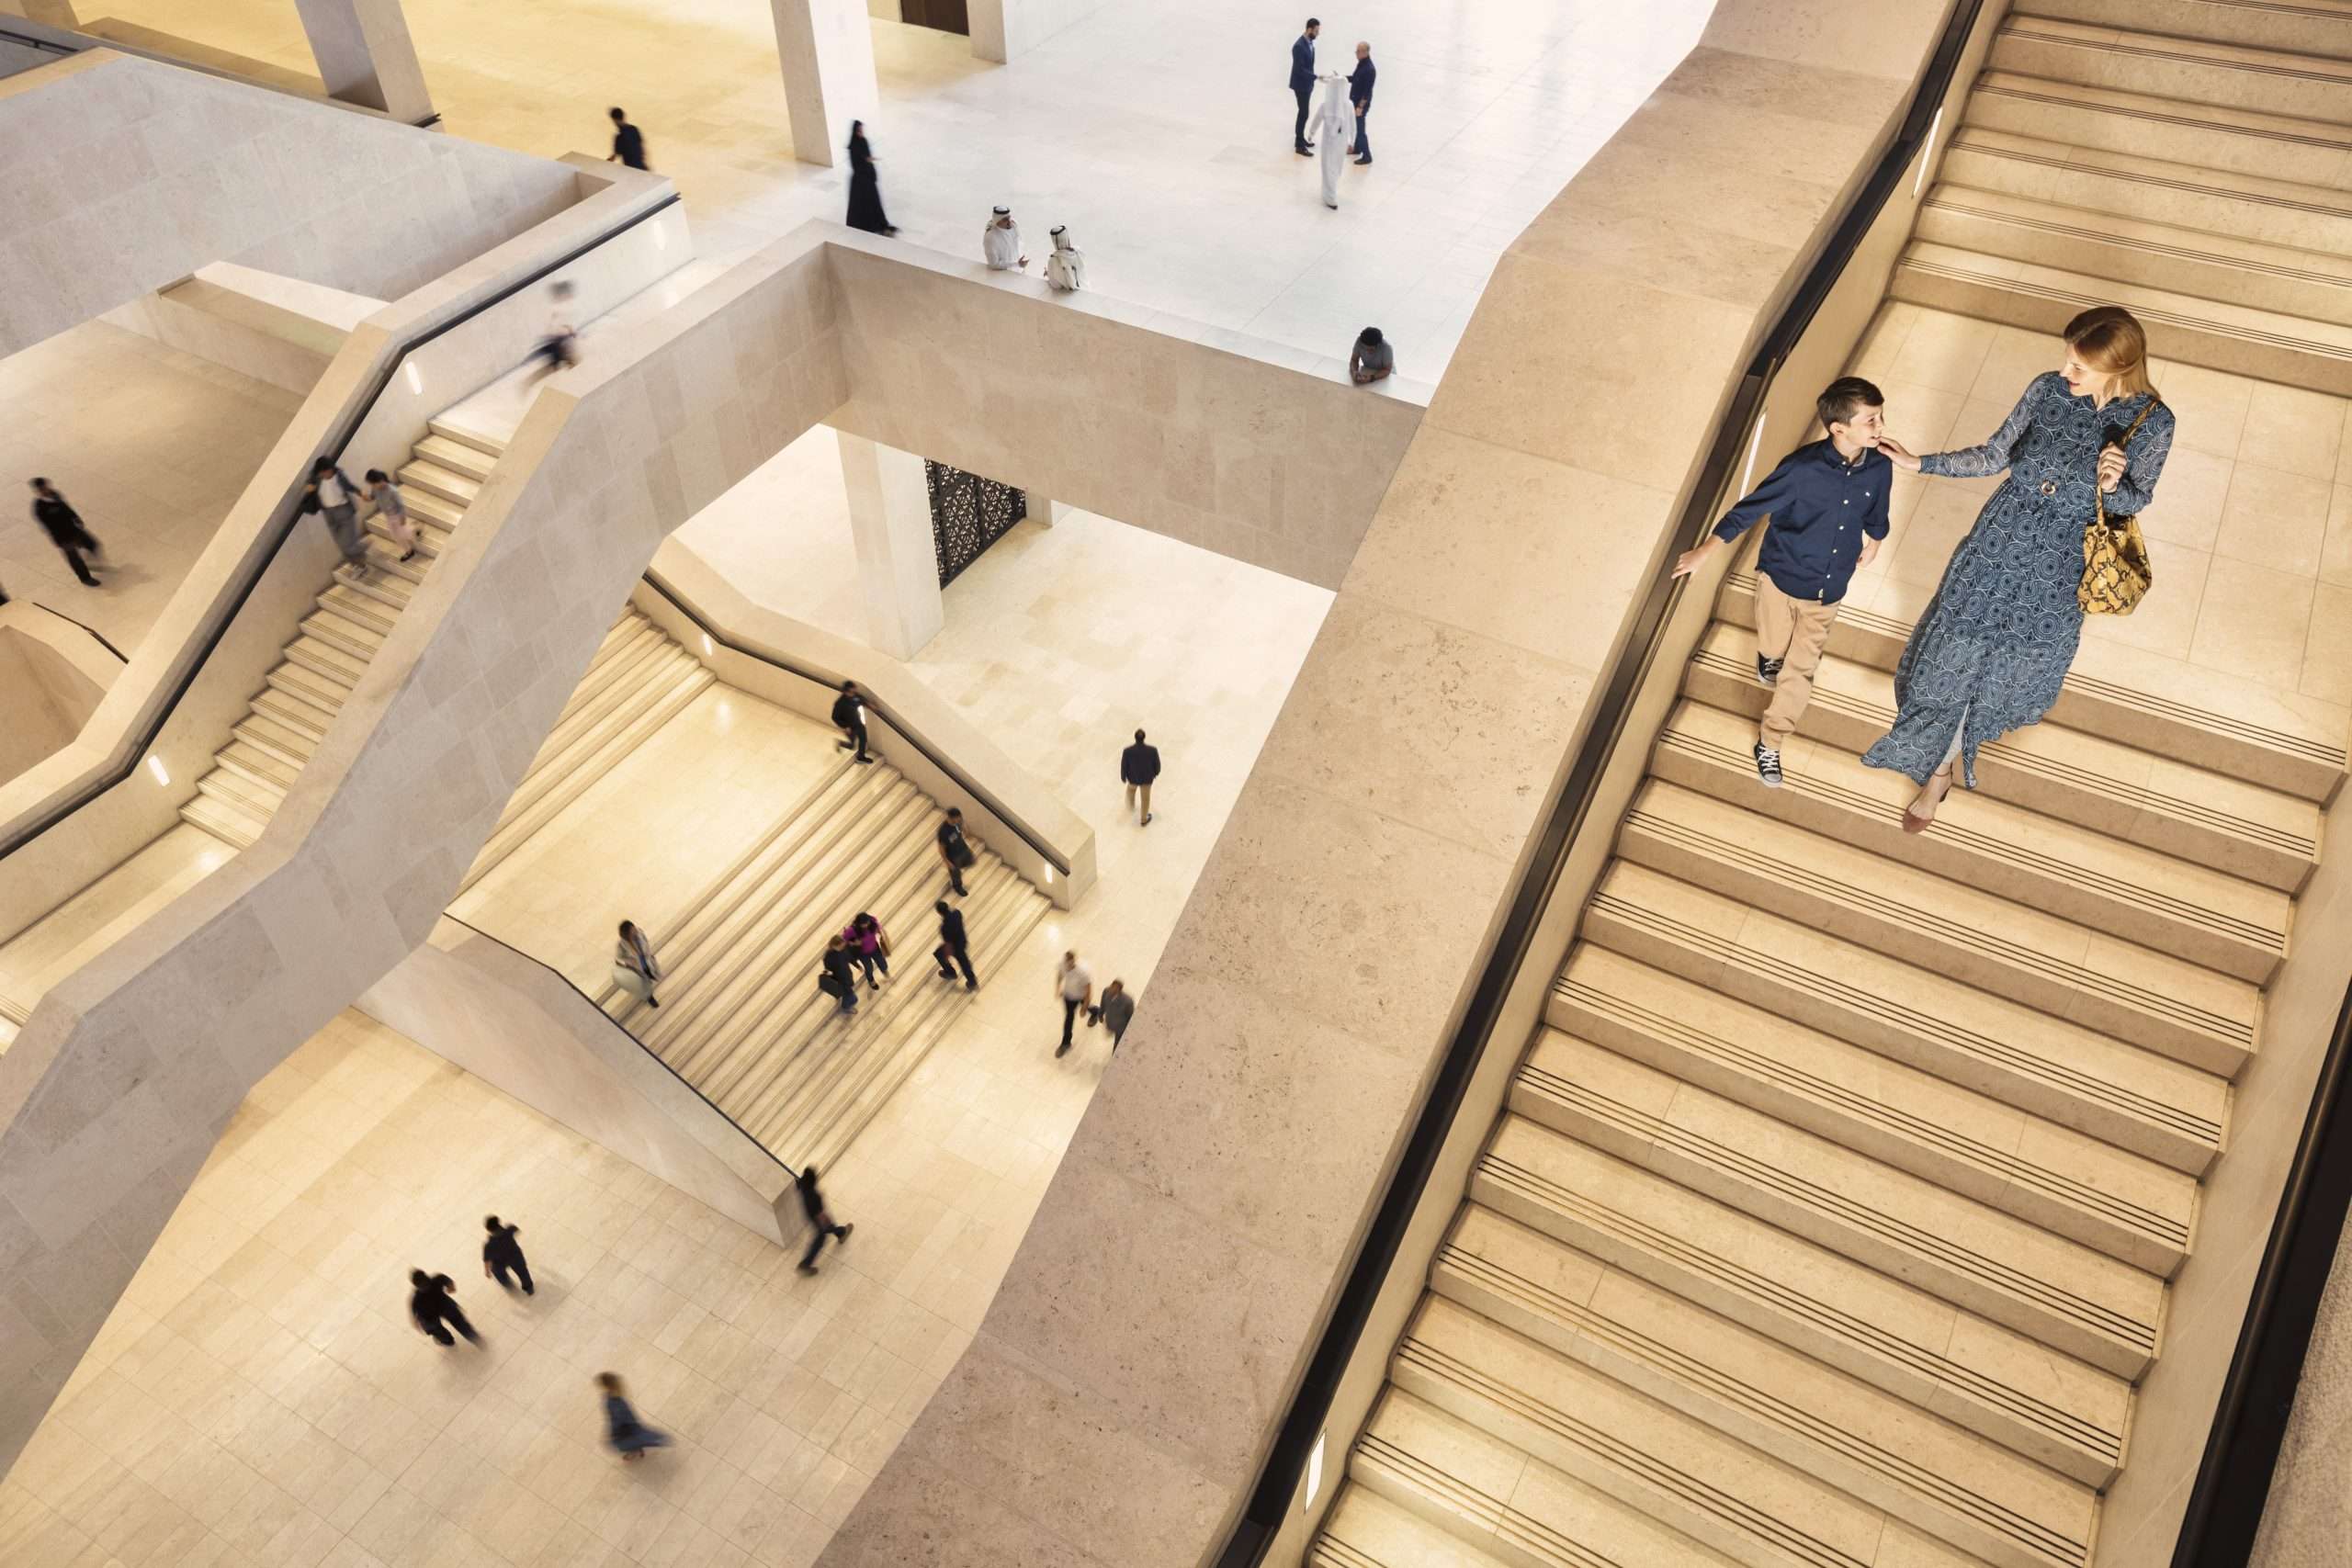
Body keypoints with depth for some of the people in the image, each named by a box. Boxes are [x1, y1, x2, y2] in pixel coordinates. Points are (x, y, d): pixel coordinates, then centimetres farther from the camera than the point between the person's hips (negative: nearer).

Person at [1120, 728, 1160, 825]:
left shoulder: (1127, 751, -34)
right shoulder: (1153, 750, -33)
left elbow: (1124, 766, -17)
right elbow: (1156, 764, -15)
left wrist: (1123, 777, 4)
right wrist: (1156, 772, 9)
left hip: (1133, 777, 0)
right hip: (1147, 778, 0)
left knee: (1131, 788, 37)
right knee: (1145, 798, 26)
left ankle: (1131, 805, 66)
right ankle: (1144, 820, 47)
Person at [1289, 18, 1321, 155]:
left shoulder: (1310, 42, 4)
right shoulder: (1299, 46, -25)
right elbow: (1300, 69, -27)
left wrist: (1312, 80, 18)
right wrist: (1316, 77, -29)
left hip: (1307, 84, 9)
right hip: (1300, 85, -9)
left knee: (1303, 112, 17)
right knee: (1304, 113, -5)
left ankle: (1300, 139, 29)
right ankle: (1299, 146, 1)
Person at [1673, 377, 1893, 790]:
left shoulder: (1880, 468, -14)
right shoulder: (1804, 467, -26)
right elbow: (1750, 508, -17)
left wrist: (1873, 542, 28)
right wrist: (1705, 552, -12)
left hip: (1829, 589, 3)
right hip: (1781, 577, -3)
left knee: (1800, 671, 7)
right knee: (1775, 650, 20)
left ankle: (1769, 745, 24)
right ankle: (1769, 658, 59)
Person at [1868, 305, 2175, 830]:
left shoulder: (2153, 422, -20)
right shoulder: (2048, 388, -15)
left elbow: (2137, 500, -5)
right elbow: (1995, 456, -2)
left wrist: (2112, 485, -29)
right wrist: (1920, 463, -7)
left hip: (2057, 565, -1)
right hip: (2000, 539, 1)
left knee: (2022, 655, 22)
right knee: (1960, 650, 12)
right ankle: (1939, 771, 35)